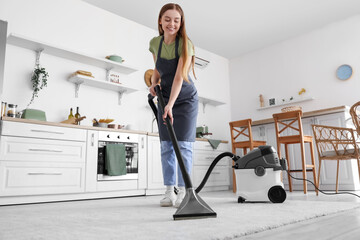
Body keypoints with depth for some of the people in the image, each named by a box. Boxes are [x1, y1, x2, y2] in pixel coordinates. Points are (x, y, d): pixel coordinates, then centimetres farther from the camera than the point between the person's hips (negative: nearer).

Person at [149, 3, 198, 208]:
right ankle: (169, 192, 6)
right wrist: (154, 82, -5)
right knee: (166, 145, 0)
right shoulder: (155, 43, -2)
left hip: (185, 99, -4)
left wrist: (171, 105, -38)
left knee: (184, 144, -8)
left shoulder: (185, 44, -18)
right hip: (165, 98, 5)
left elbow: (179, 77, -28)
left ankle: (184, 191, -1)